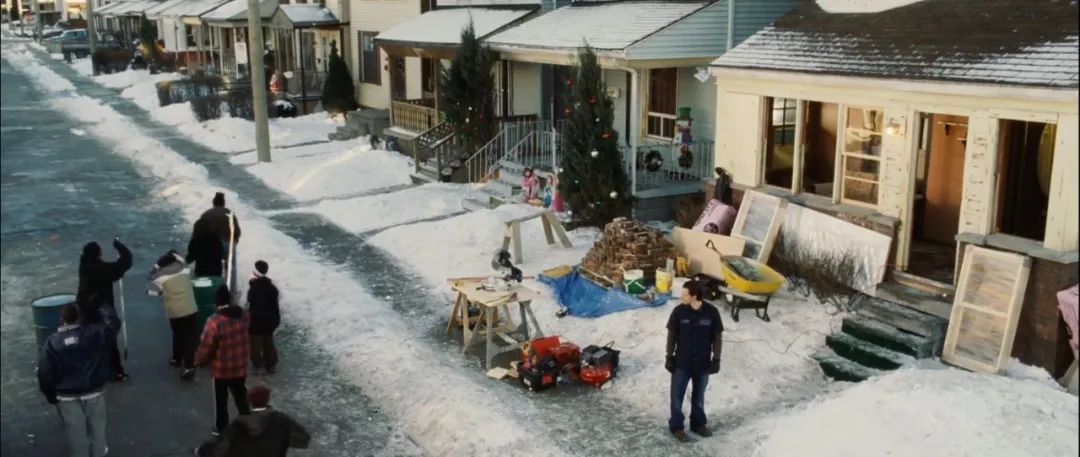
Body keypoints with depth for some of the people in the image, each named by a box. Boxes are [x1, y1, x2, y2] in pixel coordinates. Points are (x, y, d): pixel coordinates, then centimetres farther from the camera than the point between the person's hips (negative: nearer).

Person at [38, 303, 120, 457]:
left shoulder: (52, 342, -8)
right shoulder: (93, 333, -10)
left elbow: (44, 372, -5)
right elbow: (113, 323, 5)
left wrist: (51, 395, 7)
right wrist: (100, 307, 17)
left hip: (67, 397, -1)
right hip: (94, 392, 1)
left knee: (75, 431, 12)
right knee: (96, 425, 21)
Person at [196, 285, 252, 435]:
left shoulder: (215, 321, -26)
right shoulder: (243, 315, -8)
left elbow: (206, 346, -18)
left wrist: (199, 361, -1)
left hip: (221, 368, -4)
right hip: (240, 366, 5)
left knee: (221, 400, 15)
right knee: (241, 396, 20)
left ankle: (221, 428, 29)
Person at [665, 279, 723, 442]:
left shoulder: (712, 312, -12)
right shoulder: (679, 311, -12)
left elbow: (717, 337, -2)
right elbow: (671, 335, -2)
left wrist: (716, 359, -2)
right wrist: (669, 357, -2)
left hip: (703, 363, 1)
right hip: (682, 362, 0)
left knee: (699, 396, 17)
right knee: (677, 396, 6)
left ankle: (698, 423, 34)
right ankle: (677, 426, 21)